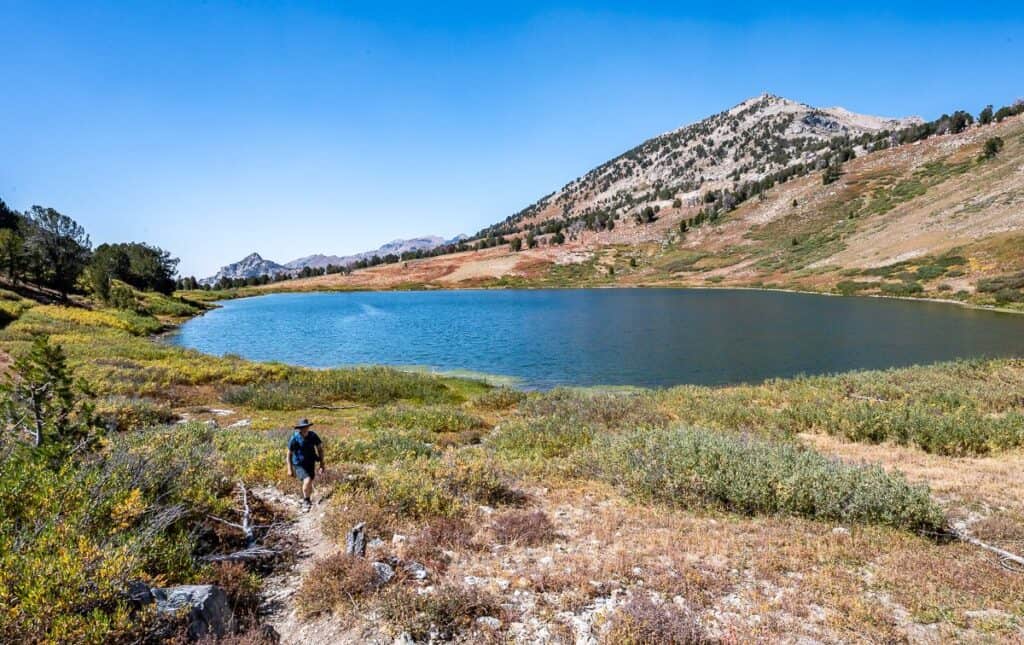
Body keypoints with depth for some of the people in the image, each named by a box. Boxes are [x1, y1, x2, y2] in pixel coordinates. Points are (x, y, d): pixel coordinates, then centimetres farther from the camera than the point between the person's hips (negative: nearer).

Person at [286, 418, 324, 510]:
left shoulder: (313, 436, -12)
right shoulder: (294, 438, -19)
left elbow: (320, 449, -1)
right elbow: (289, 454, -9)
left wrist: (322, 464, -2)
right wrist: (290, 469, -9)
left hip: (310, 464, 4)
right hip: (299, 465, -4)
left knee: (309, 485, 16)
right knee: (307, 480, -24)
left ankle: (307, 500, 44)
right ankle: (306, 501, 1)